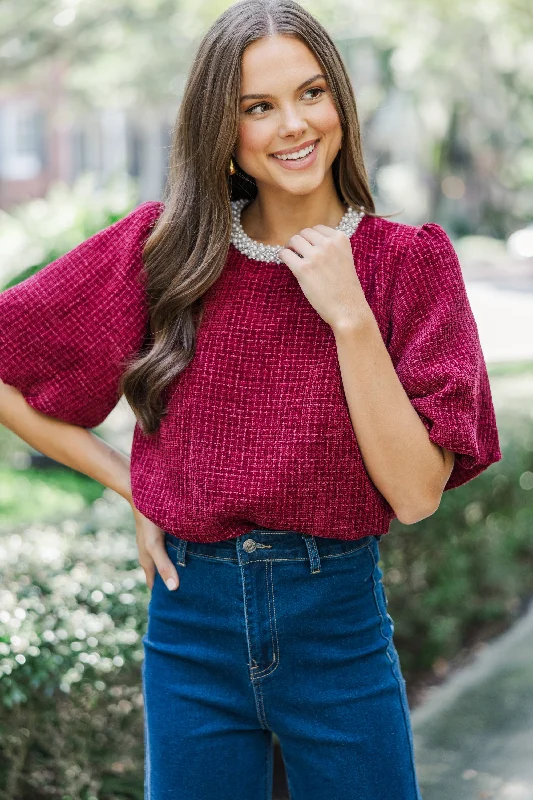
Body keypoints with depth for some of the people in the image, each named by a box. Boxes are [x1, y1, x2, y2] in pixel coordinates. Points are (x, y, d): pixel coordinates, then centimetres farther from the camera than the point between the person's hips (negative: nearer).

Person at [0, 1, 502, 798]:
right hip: (193, 620, 1)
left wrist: (349, 315, -19)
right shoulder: (165, 245, -3)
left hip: (340, 623, -1)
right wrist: (133, 488, -3)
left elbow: (416, 492, -13)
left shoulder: (408, 259, -6)